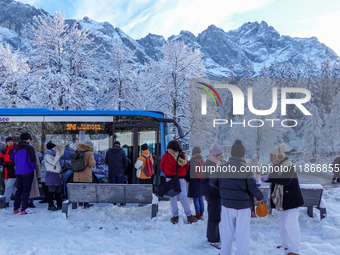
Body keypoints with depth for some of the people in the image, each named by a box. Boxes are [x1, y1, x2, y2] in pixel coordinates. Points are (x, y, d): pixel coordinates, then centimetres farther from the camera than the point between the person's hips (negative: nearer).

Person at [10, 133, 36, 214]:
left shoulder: (15, 148, 9)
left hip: (18, 172, 6)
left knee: (19, 190, 15)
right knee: (26, 190, -1)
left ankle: (16, 208, 18)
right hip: (27, 172, -6)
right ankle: (24, 209, -1)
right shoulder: (29, 148, -13)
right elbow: (32, 160, -19)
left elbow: (12, 158, 16)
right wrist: (33, 167, -1)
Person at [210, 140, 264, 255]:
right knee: (243, 233, 5)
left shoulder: (222, 167, -2)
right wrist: (260, 197, 6)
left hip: (226, 204, 4)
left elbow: (212, 181, 3)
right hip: (243, 206, -4)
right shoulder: (245, 168, -14)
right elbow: (252, 187, -13)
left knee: (227, 232, 15)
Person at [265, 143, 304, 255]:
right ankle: (286, 245, 31)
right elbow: (276, 184, 17)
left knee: (290, 225, -8)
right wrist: (270, 202, 19)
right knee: (282, 224, 17)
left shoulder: (288, 166, -16)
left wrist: (270, 177, -27)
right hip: (282, 201, 9)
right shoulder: (278, 167, 10)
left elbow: (286, 180, -35)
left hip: (291, 201, -9)